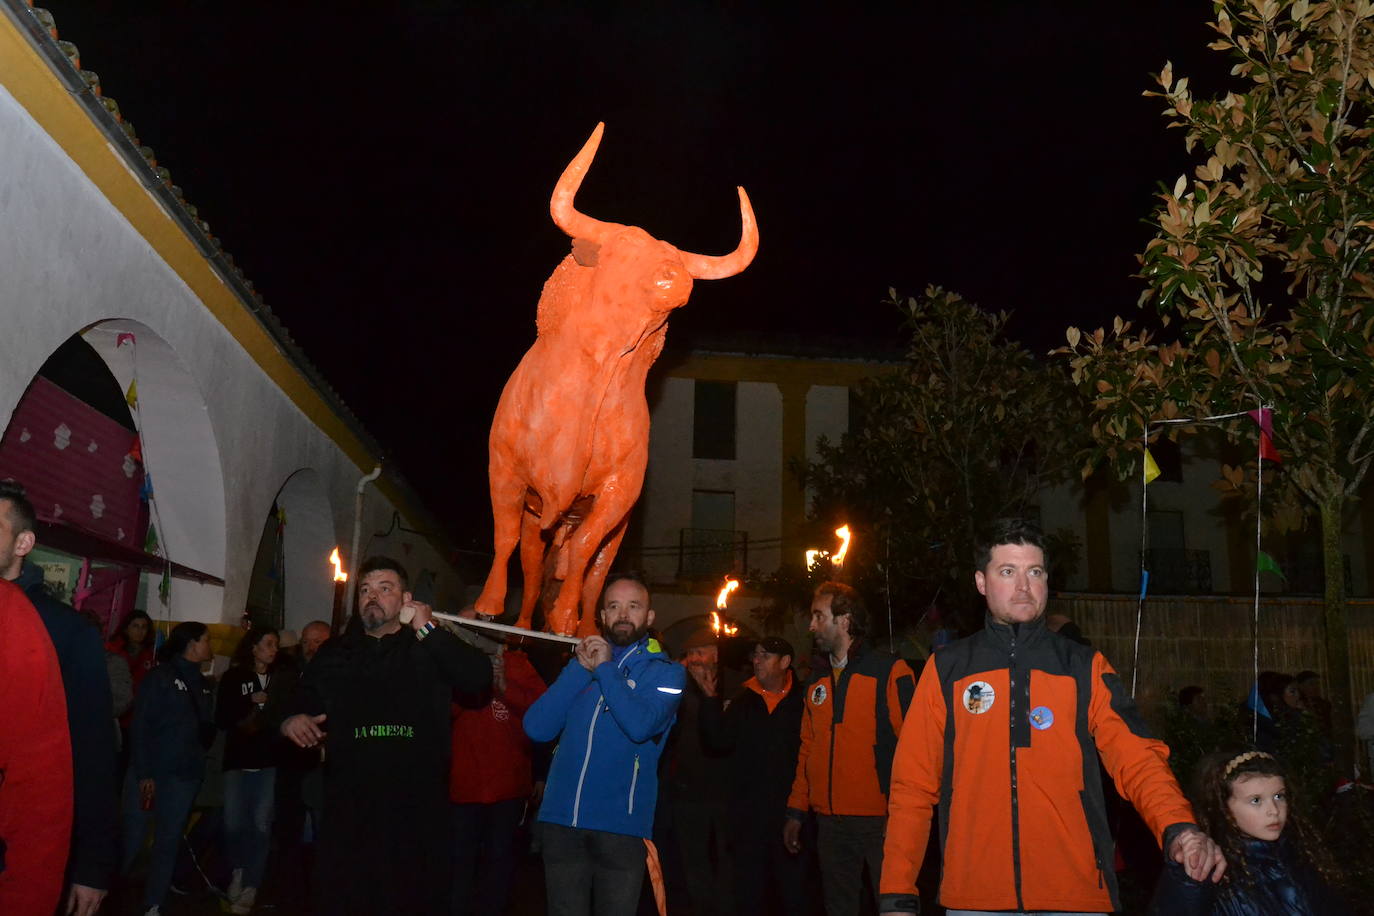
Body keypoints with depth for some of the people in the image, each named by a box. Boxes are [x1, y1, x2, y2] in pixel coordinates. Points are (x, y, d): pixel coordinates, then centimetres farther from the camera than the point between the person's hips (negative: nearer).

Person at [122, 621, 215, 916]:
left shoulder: (201, 683, 14)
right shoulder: (161, 676, -5)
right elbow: (141, 726, -11)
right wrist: (144, 773, -16)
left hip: (184, 775, 6)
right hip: (150, 773, -5)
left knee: (169, 841, 8)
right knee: (131, 839, -3)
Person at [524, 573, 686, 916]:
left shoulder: (665, 672, 3)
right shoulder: (583, 660, 14)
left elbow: (640, 725, -19)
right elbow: (536, 727, 1)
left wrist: (605, 668, -8)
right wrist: (580, 669, -4)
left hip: (620, 824, -3)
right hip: (561, 819, 3)